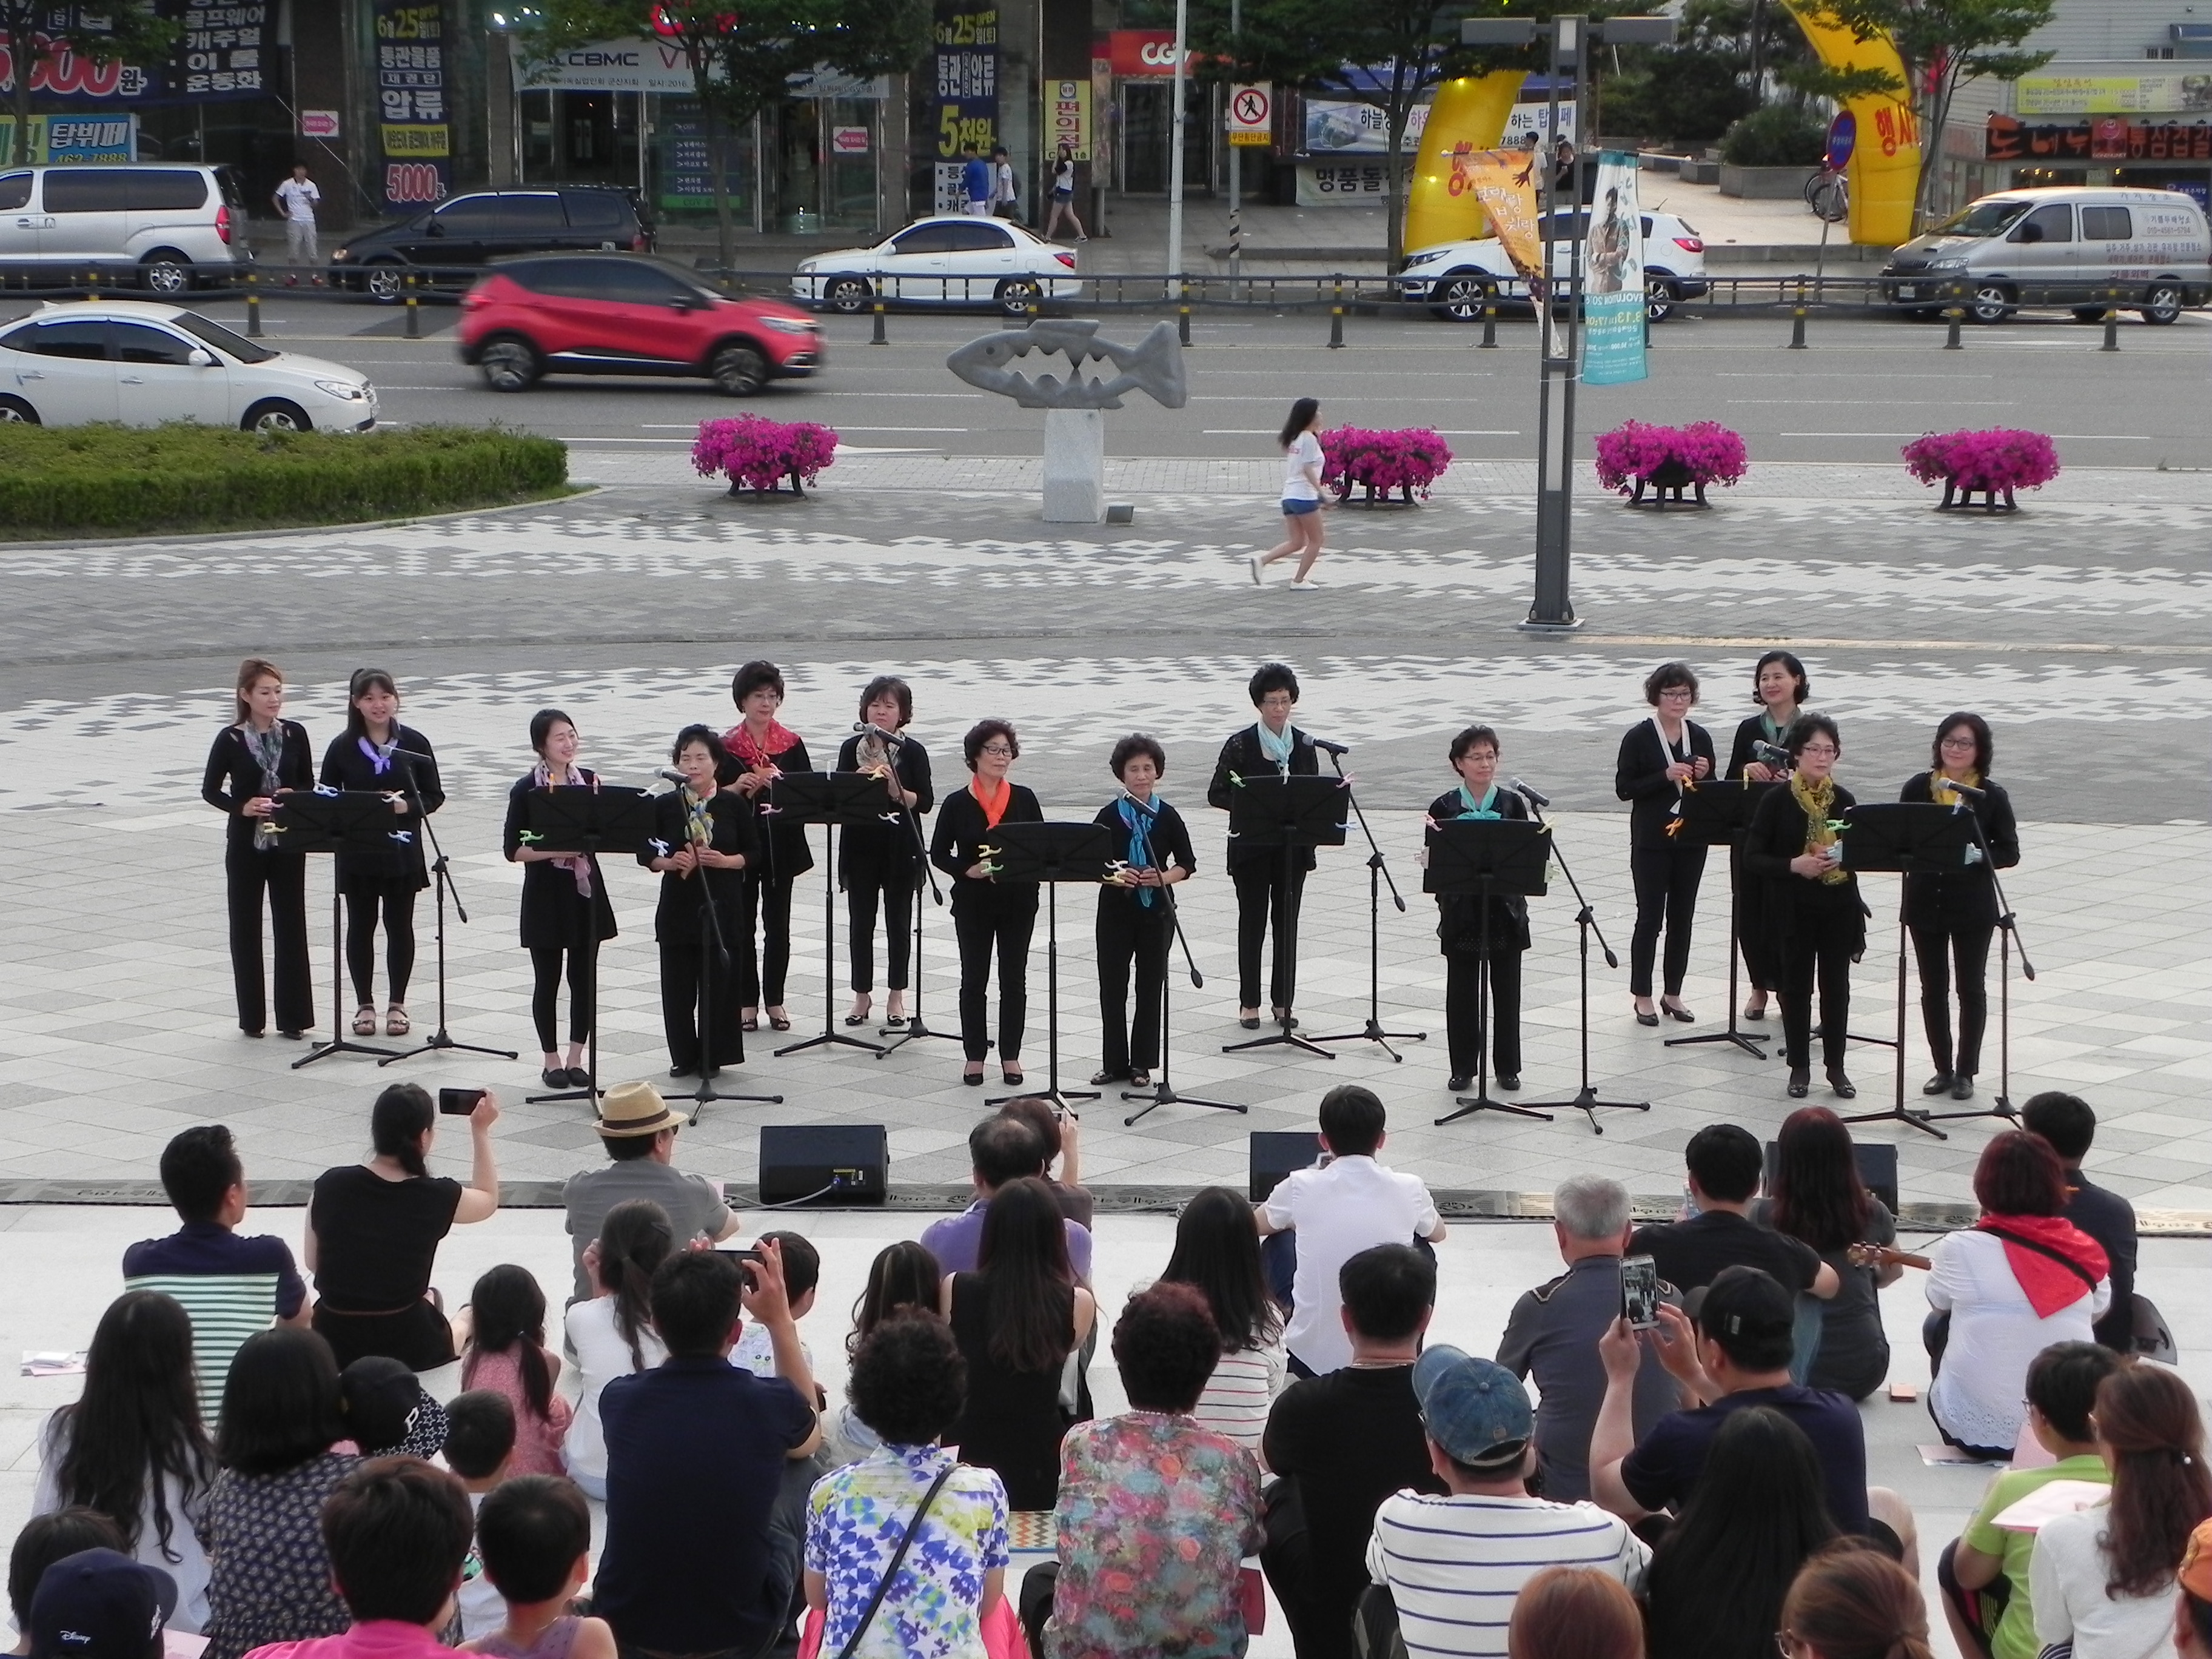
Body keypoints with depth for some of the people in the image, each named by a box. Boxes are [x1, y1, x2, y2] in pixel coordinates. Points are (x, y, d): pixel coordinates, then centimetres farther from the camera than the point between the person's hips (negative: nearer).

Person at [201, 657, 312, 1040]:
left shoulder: (295, 734, 1)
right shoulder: (230, 739, -6)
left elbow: (309, 784, 9)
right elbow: (210, 790, -1)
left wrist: (295, 797, -13)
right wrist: (242, 807, -17)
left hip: (288, 840, 2)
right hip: (246, 843, -2)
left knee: (291, 924, 2)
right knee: (245, 926, 5)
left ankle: (292, 1016, 9)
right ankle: (252, 1017, 13)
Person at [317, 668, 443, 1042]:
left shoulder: (414, 743, -2)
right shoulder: (343, 747, -2)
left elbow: (434, 796, 2)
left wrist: (406, 806, -17)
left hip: (403, 850, 0)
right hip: (357, 853, 0)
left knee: (400, 925, 6)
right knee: (361, 926, 6)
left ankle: (397, 1005, 17)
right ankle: (364, 1005, 16)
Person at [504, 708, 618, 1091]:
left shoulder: (589, 781, 4)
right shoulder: (527, 789, -8)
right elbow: (514, 850, -9)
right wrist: (558, 850, -20)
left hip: (586, 890, 4)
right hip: (545, 895, -4)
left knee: (584, 978, 6)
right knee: (548, 980, 5)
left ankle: (576, 1059, 16)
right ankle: (552, 1061, 17)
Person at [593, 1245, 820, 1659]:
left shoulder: (618, 1401, -12)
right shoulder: (769, 1403, -17)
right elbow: (809, 1434, 11)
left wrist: (684, 1295, 12)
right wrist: (780, 1319, 7)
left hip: (625, 1626, 2)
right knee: (801, 1469, 20)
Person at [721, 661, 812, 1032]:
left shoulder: (791, 744, 3)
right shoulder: (727, 746, -2)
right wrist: (737, 788, -20)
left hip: (781, 844, 1)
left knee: (778, 924, 6)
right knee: (741, 924, 3)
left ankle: (775, 1000, 16)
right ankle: (747, 1002, 12)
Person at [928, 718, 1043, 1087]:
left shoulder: (1024, 800, 1)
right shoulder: (957, 804, -3)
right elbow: (938, 853, 0)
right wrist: (968, 870, -16)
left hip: (1018, 901, 1)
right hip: (973, 902, -1)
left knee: (1014, 979, 5)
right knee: (974, 978, 5)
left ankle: (1011, 1055, 14)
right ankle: (974, 1055, 14)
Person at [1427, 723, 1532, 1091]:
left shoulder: (1512, 805, 1)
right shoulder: (1443, 808, 0)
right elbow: (1433, 858, 3)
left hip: (1505, 911, 0)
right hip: (1461, 912, 0)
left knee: (1506, 990, 6)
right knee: (1461, 991, 5)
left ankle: (1508, 1067, 17)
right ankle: (1463, 1068, 16)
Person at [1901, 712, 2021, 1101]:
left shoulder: (1992, 796, -4)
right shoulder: (1917, 788, 1)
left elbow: (2009, 852, -5)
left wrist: (1977, 856, -22)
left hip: (1973, 906, -2)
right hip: (1924, 903, 2)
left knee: (1971, 988, 5)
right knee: (1933, 988, 8)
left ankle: (1966, 1072, 15)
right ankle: (1943, 1068, 20)